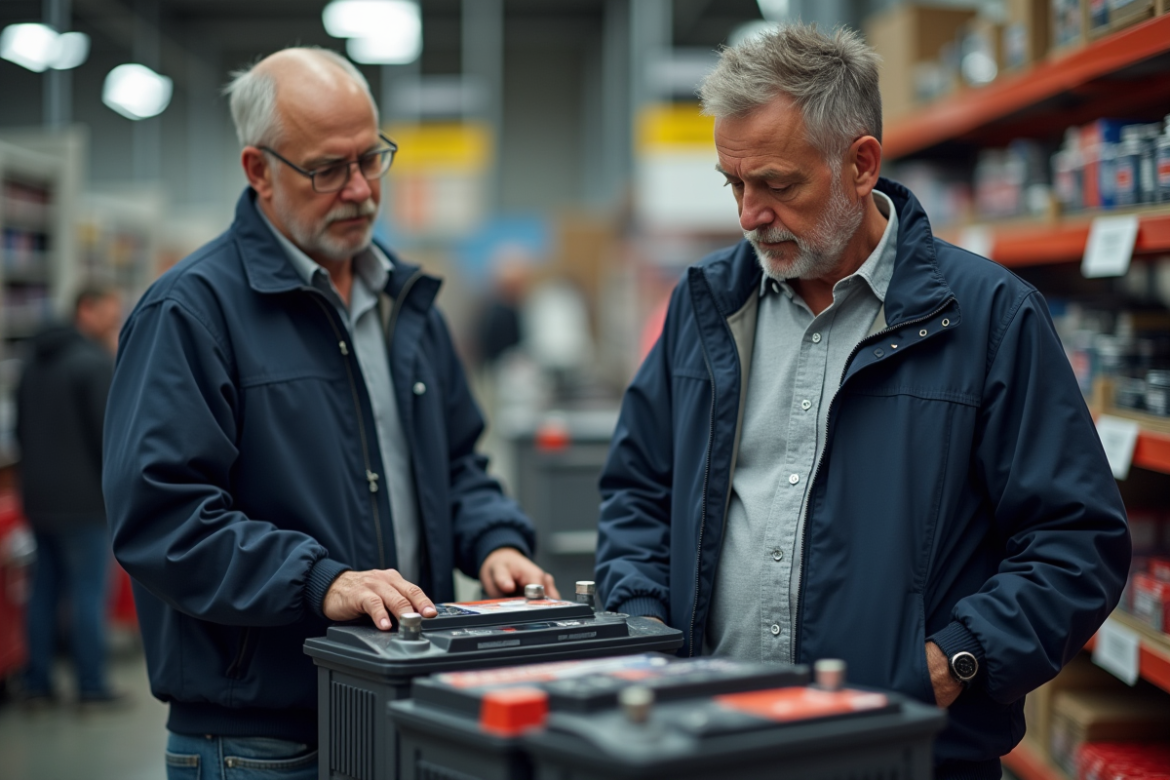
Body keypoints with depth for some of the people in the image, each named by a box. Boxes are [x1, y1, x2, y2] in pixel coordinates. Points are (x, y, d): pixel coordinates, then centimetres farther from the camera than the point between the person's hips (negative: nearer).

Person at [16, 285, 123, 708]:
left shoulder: (37, 361, 14)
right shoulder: (96, 363, -14)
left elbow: (22, 427, 18)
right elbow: (108, 431, -18)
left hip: (39, 497, 8)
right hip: (84, 498, -8)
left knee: (44, 589, 12)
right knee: (90, 590, -2)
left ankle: (37, 683, 15)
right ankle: (92, 686, 1)